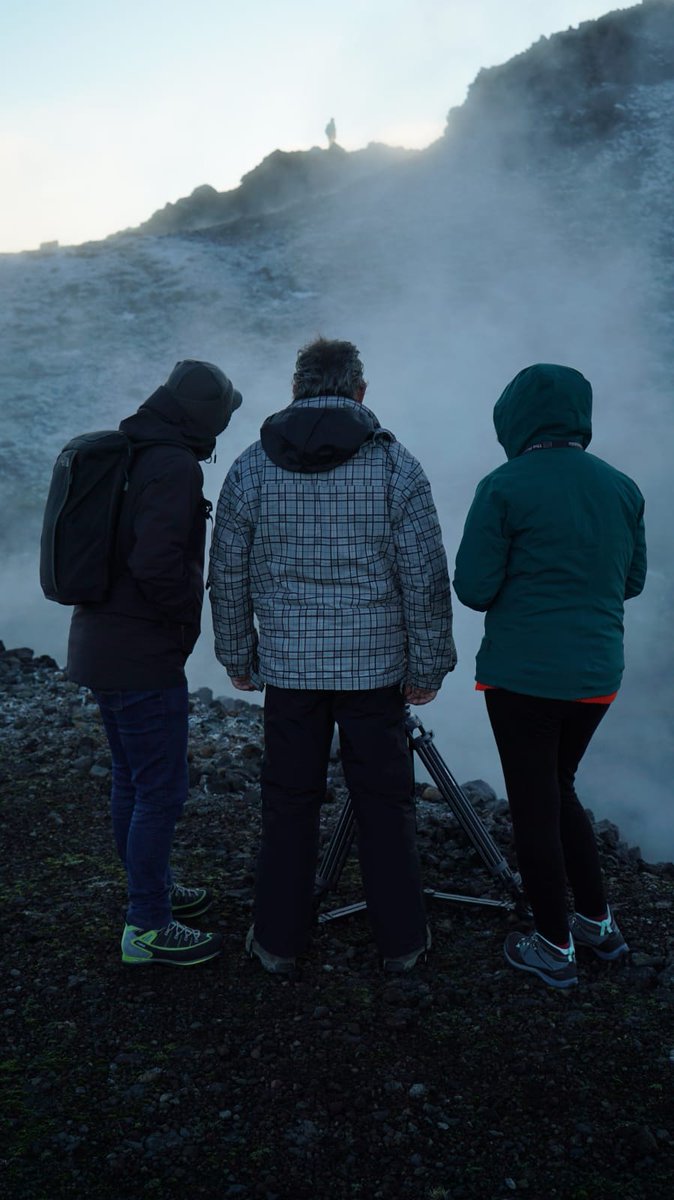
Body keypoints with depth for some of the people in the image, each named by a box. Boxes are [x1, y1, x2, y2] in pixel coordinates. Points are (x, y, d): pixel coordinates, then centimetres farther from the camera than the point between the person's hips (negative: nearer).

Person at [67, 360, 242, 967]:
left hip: (100, 647, 10)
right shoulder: (176, 467, -18)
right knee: (162, 790, 2)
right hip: (143, 659, -10)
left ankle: (153, 888, 38)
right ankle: (148, 927, 14)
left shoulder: (122, 455, 10)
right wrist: (189, 610, -11)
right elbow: (157, 564, -28)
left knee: (131, 778, 21)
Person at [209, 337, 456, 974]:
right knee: (385, 806, 12)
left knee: (288, 804, 13)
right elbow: (426, 578, -8)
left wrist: (237, 656, 14)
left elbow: (227, 577, 3)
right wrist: (428, 665, 2)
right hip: (375, 668, -1)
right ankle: (401, 942, 26)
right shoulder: (396, 466, -7)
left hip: (287, 668, 1)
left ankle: (278, 941, 27)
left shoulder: (250, 468, -2)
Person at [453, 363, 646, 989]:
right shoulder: (622, 487, 4)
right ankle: (597, 921, 31)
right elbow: (632, 579, 13)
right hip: (597, 676, 6)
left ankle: (554, 947, 21)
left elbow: (472, 588, -12)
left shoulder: (505, 487, -12)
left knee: (534, 806, 8)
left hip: (523, 675, -6)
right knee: (558, 789, 24)